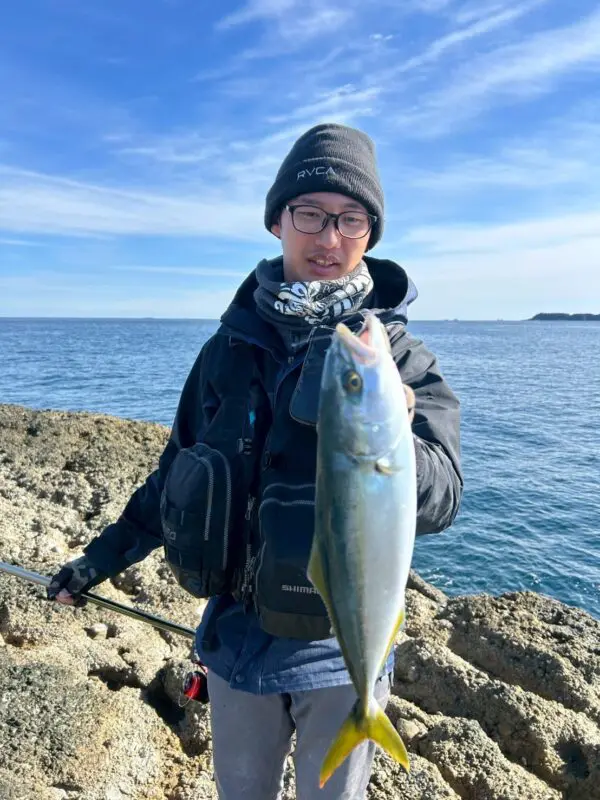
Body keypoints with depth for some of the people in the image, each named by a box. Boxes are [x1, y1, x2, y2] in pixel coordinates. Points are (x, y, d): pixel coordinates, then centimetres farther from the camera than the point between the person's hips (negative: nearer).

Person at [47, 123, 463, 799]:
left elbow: (440, 498, -25)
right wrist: (102, 557, 13)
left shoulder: (402, 361, -13)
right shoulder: (231, 345, -5)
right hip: (237, 636, 3)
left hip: (343, 648, -2)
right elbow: (179, 470, 6)